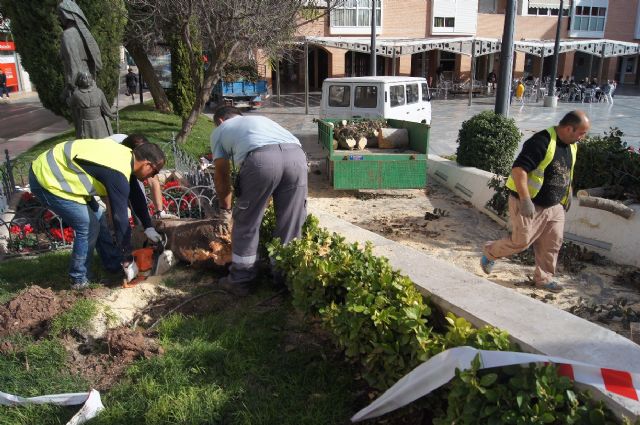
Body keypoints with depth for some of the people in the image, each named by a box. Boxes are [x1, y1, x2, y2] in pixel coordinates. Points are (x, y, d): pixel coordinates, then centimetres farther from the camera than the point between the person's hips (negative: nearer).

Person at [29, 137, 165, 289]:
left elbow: (136, 195, 14)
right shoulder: (117, 174, -28)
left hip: (56, 171, 10)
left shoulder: (127, 157, 1)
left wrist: (149, 228, 16)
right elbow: (120, 218, -25)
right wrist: (128, 261, -16)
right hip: (47, 180, -10)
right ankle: (80, 279, 9)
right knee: (89, 226, -8)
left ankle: (114, 265, 26)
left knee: (97, 216, 14)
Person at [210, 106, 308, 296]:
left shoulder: (219, 131, 30)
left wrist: (225, 208, 43)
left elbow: (221, 174, 28)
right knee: (290, 224, 16)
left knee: (246, 224, 13)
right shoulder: (260, 119, 43)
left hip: (261, 158, -4)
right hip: (296, 154, 4)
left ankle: (240, 281, 24)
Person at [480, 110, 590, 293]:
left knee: (552, 244, 10)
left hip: (554, 206, 8)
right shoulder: (542, 141, -23)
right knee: (521, 241, 0)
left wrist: (567, 195, 21)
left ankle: (544, 278, 27)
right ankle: (490, 252, 25)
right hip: (530, 205, -8)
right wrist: (525, 200, -31)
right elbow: (518, 169, -29)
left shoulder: (571, 145, 6)